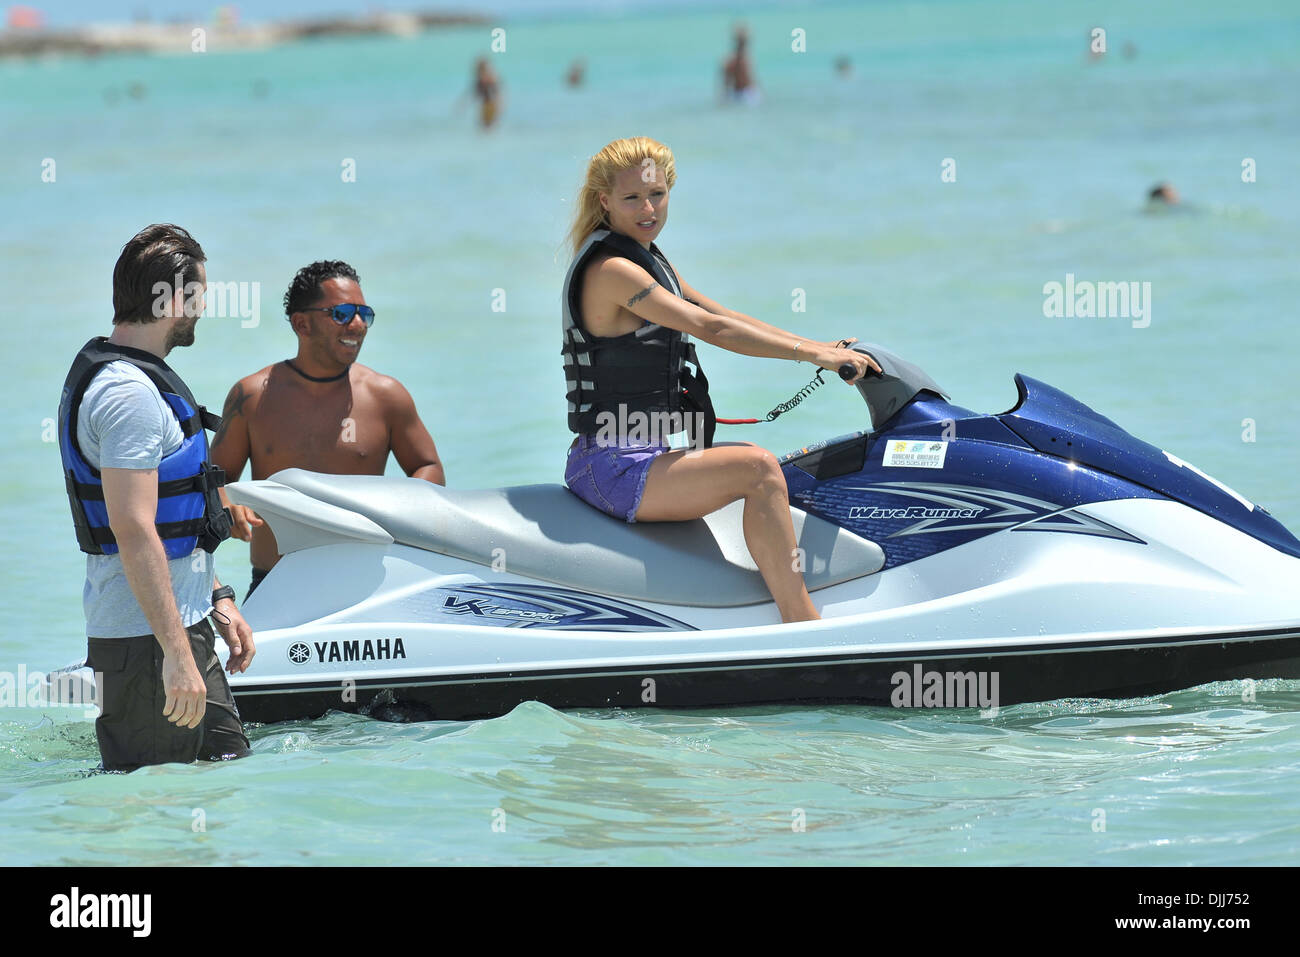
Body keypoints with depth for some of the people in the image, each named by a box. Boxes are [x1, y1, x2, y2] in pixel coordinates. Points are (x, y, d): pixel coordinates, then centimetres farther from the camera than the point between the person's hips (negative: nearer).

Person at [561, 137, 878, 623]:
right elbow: (710, 328, -21)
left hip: (637, 457, 11)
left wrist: (825, 347, 8)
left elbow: (725, 316, 16)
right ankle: (804, 628, -28)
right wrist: (813, 354, -19)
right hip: (613, 468, -11)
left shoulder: (647, 261, 15)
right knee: (758, 467, -26)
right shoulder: (612, 269, -16)